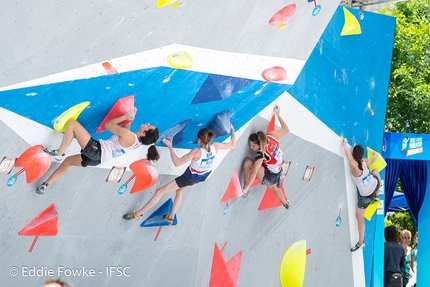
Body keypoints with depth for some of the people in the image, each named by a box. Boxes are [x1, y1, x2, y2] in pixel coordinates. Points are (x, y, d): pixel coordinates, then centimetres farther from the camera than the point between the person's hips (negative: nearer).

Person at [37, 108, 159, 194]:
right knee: (67, 161, 23)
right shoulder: (137, 140, 4)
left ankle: (59, 153, -3)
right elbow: (125, 129, 24)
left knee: (72, 124, -7)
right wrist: (129, 118, 10)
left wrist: (125, 116, -2)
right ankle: (45, 185, 22)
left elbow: (108, 125, -11)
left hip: (95, 149, -10)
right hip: (98, 158, 10)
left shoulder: (129, 136, -22)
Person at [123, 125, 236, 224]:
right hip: (203, 176, 7)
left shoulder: (197, 152, -37)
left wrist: (170, 146, -34)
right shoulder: (215, 146, -23)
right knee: (179, 190, 33)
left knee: (159, 192, 1)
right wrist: (232, 130, 7)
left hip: (190, 177, -7)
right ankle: (171, 217, 39)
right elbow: (232, 145, -6)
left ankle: (138, 214, 7)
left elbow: (177, 163, -36)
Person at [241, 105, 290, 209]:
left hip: (269, 177, -9)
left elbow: (254, 173, -34)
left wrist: (246, 188, -30)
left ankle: (245, 191, -9)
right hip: (278, 174, 9)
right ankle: (285, 203, 66)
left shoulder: (261, 155, -33)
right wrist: (278, 115, 7)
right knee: (273, 187, 40)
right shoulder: (271, 136, -16)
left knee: (247, 162, -20)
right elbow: (286, 130, 0)